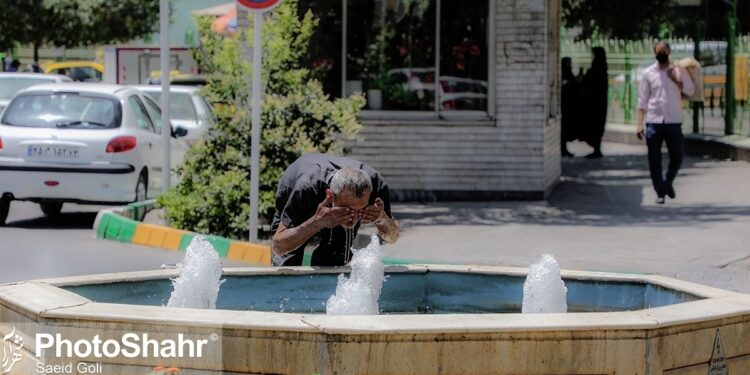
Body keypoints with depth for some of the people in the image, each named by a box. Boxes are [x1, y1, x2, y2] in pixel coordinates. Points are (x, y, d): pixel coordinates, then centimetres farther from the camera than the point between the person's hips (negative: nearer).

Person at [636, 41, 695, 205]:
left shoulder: (678, 71, 4)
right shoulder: (648, 73, 3)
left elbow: (691, 90, -4)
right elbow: (642, 100, 3)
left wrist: (675, 80, -16)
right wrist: (639, 124, -3)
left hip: (674, 122, 0)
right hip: (653, 122, 0)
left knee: (677, 157, 2)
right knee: (654, 160, 0)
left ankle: (668, 182, 28)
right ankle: (660, 192, 11)